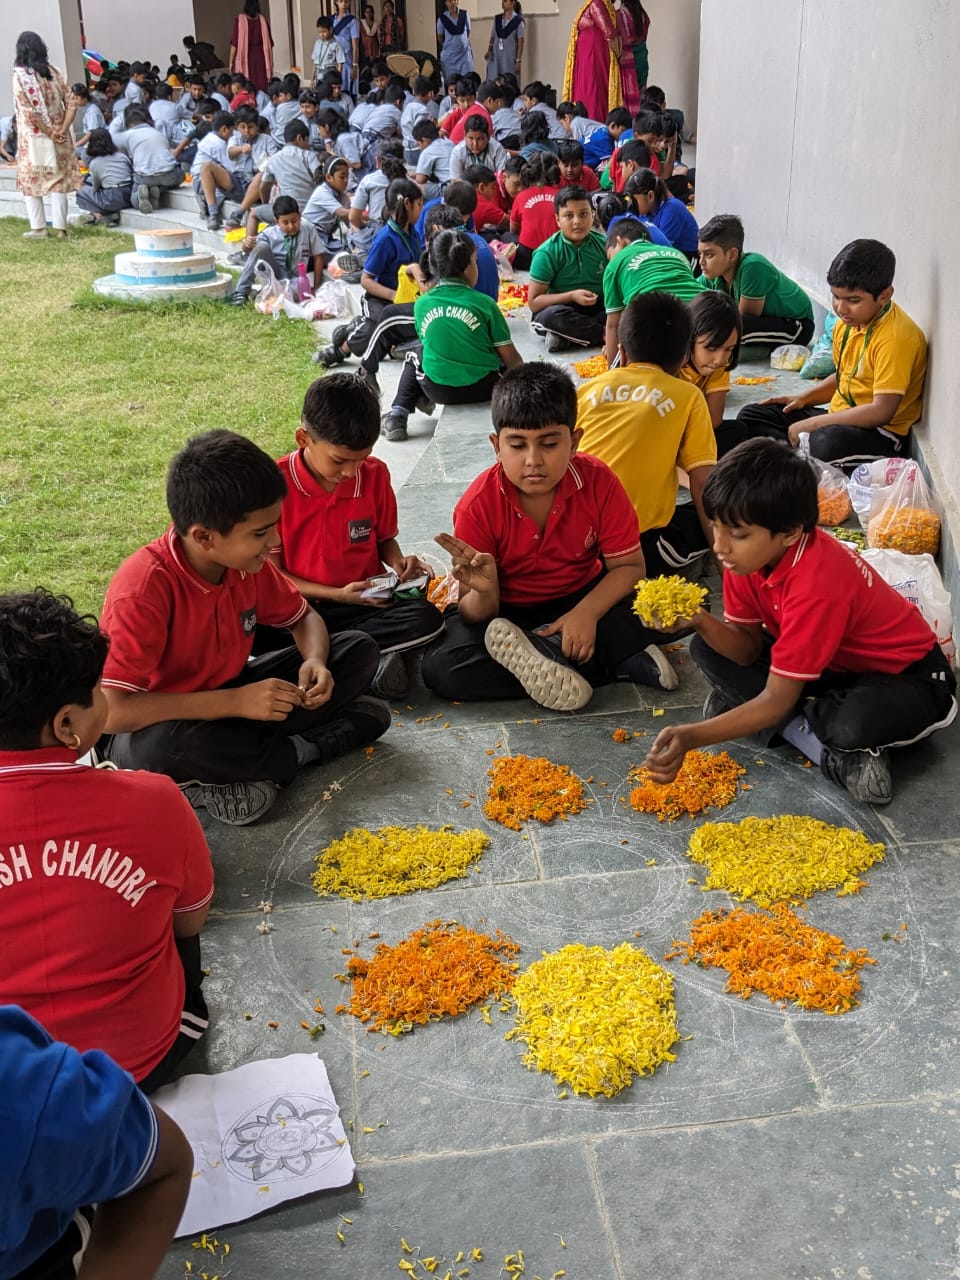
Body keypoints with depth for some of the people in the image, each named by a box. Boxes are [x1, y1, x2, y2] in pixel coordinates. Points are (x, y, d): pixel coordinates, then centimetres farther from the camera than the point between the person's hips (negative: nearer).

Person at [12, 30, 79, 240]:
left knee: (30, 180, 8)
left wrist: (50, 133, -12)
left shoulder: (20, 75, -9)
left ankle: (38, 228, 7)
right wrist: (61, 130, -8)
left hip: (33, 137, -3)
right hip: (58, 138, 3)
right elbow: (71, 104, -2)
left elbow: (28, 110, -15)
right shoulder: (54, 72, 3)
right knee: (58, 180, 6)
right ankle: (60, 227, 2)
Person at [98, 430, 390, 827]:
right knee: (169, 745, -43)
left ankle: (239, 763, -14)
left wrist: (315, 661, -17)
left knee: (359, 650, -4)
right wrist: (236, 702, -35)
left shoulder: (248, 563, -10)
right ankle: (297, 752, -14)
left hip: (229, 698, 6)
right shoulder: (145, 588, -30)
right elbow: (110, 710, -34)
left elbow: (303, 618, 8)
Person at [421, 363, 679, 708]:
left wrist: (587, 612, -31)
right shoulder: (478, 505, -20)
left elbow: (628, 566, -13)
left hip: (583, 600, 1)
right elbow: (476, 618, -18)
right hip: (508, 612, -1)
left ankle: (532, 652, -25)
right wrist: (485, 591, -42)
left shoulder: (599, 482, -16)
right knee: (439, 667, -29)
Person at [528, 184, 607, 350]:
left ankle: (566, 337, -23)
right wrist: (571, 296, -24)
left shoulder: (603, 244, -2)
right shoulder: (547, 253, -13)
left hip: (598, 310, 4)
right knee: (551, 315, -37)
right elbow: (533, 302, -14)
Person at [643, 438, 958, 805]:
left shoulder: (816, 585, -36)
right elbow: (747, 649, -9)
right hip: (833, 663, 9)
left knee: (855, 724, -43)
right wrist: (700, 621, -29)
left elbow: (777, 700, -34)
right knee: (707, 650, -8)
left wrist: (692, 737, -44)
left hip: (905, 673, -9)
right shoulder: (751, 553, -14)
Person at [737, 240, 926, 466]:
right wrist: (803, 398, 7)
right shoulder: (847, 322, 6)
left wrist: (812, 424, -22)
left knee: (828, 442, -43)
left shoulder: (896, 337, -21)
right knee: (750, 417, 5)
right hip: (840, 418, 10)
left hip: (879, 433, -10)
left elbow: (881, 412, -26)